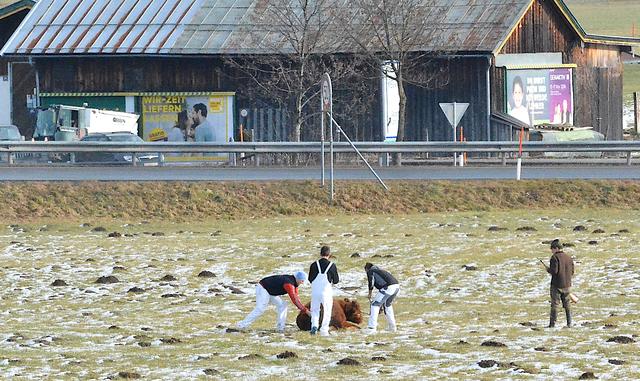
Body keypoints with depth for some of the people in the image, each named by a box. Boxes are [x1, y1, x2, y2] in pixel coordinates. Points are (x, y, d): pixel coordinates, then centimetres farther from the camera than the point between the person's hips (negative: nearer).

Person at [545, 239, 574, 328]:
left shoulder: (555, 257, -12)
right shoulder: (569, 258, 8)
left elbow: (554, 271, -20)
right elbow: (572, 272, 10)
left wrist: (548, 270, 0)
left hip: (556, 285, -6)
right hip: (567, 285, 6)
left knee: (555, 304, -3)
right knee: (567, 304, 14)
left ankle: (552, 324, -4)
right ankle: (569, 323, 14)